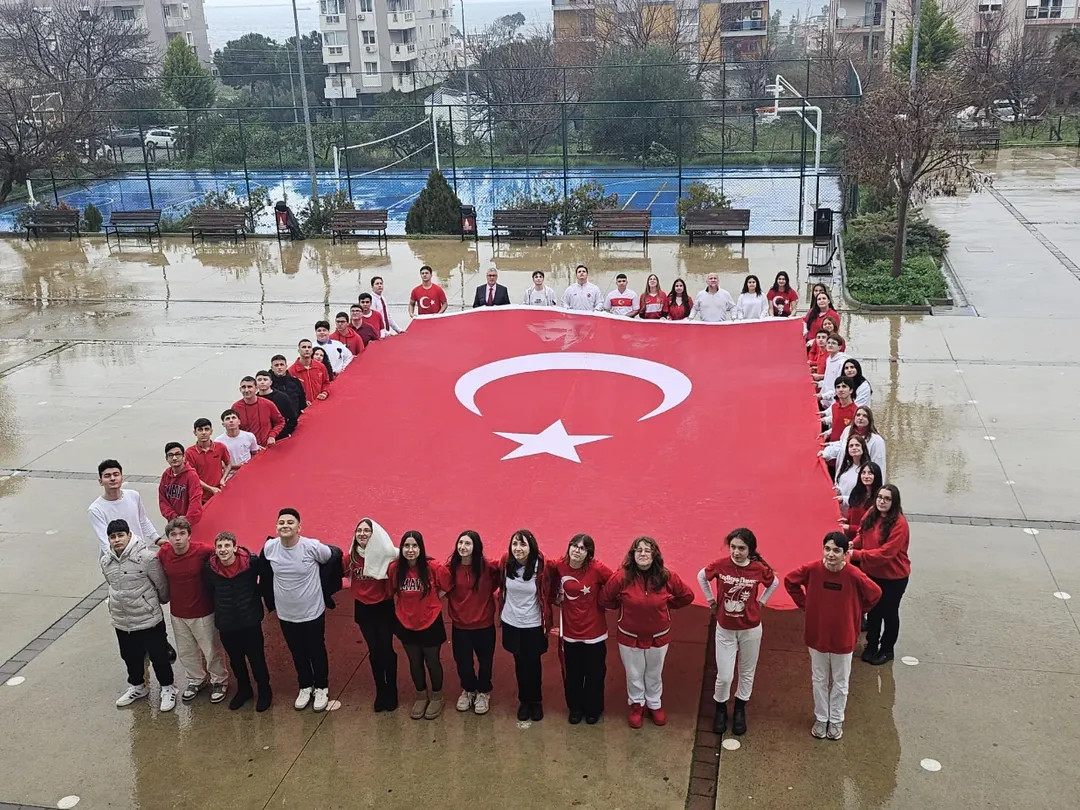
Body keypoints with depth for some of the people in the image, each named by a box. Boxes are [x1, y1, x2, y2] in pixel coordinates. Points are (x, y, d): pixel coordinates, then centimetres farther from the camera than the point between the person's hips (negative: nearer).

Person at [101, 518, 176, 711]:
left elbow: (161, 585, -8)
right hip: (121, 621, 5)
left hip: (149, 619, -5)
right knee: (130, 657, 21)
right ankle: (137, 687, 43)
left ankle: (167, 688, 28)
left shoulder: (147, 556, -20)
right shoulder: (106, 561, -2)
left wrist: (158, 602, 8)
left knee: (159, 656, 9)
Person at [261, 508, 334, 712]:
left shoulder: (312, 546, -23)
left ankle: (321, 688, 34)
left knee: (317, 652, 14)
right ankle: (305, 687, 40)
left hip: (313, 612, -3)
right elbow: (265, 572, 9)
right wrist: (270, 599, 14)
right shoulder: (269, 548, -12)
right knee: (297, 653, 20)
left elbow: (333, 558, -5)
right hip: (285, 613, 3)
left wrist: (324, 590, 3)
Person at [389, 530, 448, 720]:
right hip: (406, 624, 2)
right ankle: (421, 696, 43)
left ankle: (437, 696, 39)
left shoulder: (434, 567, -22)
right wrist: (408, 601, -3)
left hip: (430, 623, -2)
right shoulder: (395, 568, -14)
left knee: (432, 662, 16)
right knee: (415, 663, 20)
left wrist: (431, 598, -7)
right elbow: (392, 590, 4)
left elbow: (446, 587, -5)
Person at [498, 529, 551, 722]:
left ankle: (536, 701, 32)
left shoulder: (540, 565, -18)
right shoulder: (505, 562, -11)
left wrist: (547, 621, -5)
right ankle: (524, 700, 34)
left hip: (533, 624, -2)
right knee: (520, 662, 16)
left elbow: (546, 594, -7)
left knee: (533, 663, 13)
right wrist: (503, 612, 11)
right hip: (511, 623, 2)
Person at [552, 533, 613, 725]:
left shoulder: (597, 568, -20)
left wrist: (605, 600, -7)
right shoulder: (559, 567, -9)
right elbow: (554, 589, 12)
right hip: (569, 631, 3)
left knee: (595, 673, 14)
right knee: (571, 674, 16)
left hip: (594, 631, -2)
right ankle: (575, 708, 38)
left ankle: (593, 709, 36)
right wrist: (558, 598, -1)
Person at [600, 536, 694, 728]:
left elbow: (687, 596, -3)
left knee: (654, 674, 21)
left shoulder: (667, 577, -18)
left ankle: (655, 704, 45)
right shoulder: (622, 577, -21)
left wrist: (665, 606, -2)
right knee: (634, 675, 18)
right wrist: (625, 608, -3)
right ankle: (637, 705, 42)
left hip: (658, 637, 1)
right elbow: (605, 599, -7)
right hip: (630, 637, -1)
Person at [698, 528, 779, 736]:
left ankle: (740, 709, 40)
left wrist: (760, 602, 2)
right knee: (724, 676, 1)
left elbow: (774, 583, 7)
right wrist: (710, 600, 2)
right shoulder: (720, 565, -18)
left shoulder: (759, 569, -16)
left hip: (751, 629, 1)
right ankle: (720, 709, 30)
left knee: (747, 672, 17)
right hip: (725, 629, -1)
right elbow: (701, 576, 3)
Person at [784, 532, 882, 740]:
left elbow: (874, 594, -5)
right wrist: (804, 604, -1)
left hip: (843, 638, -1)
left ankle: (836, 720, 37)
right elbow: (790, 581, 0)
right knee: (819, 680, 18)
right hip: (816, 635, 1)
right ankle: (821, 718, 38)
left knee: (840, 682, 17)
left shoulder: (854, 575, -23)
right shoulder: (812, 569, -18)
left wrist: (855, 613, -1)